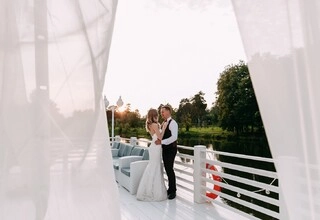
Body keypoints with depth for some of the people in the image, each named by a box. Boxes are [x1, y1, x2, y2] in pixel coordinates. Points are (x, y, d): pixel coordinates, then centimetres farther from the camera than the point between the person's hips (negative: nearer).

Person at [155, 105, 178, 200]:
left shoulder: (173, 123, -13)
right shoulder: (164, 123, 13)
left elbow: (174, 137, -22)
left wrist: (161, 141, -24)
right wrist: (159, 140, 0)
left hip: (170, 148, -8)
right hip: (165, 148, 8)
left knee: (170, 169, -3)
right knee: (167, 169, 13)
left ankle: (173, 191, 10)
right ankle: (170, 188, 25)